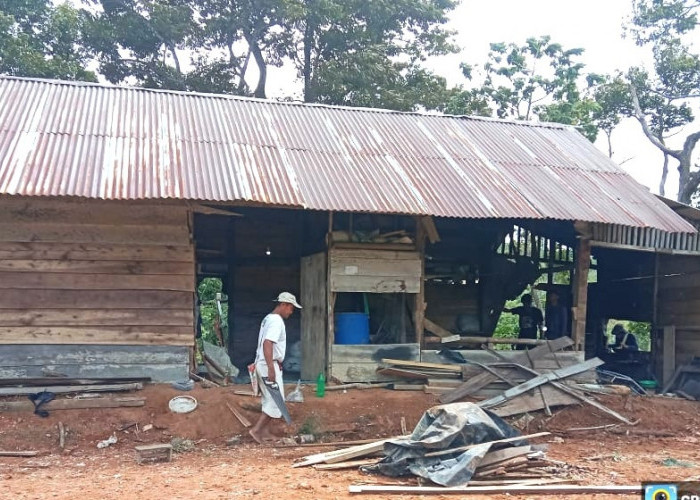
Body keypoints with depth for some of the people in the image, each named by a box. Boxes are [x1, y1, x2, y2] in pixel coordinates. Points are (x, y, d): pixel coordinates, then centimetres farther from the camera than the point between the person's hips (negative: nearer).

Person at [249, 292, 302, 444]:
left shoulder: (269, 318, 15)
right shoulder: (276, 321, -17)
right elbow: (267, 344, -28)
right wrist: (271, 368, -31)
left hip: (262, 364, 10)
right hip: (268, 365, -10)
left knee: (269, 400, 15)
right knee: (276, 401, -5)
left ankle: (265, 431, 19)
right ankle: (256, 429, -5)